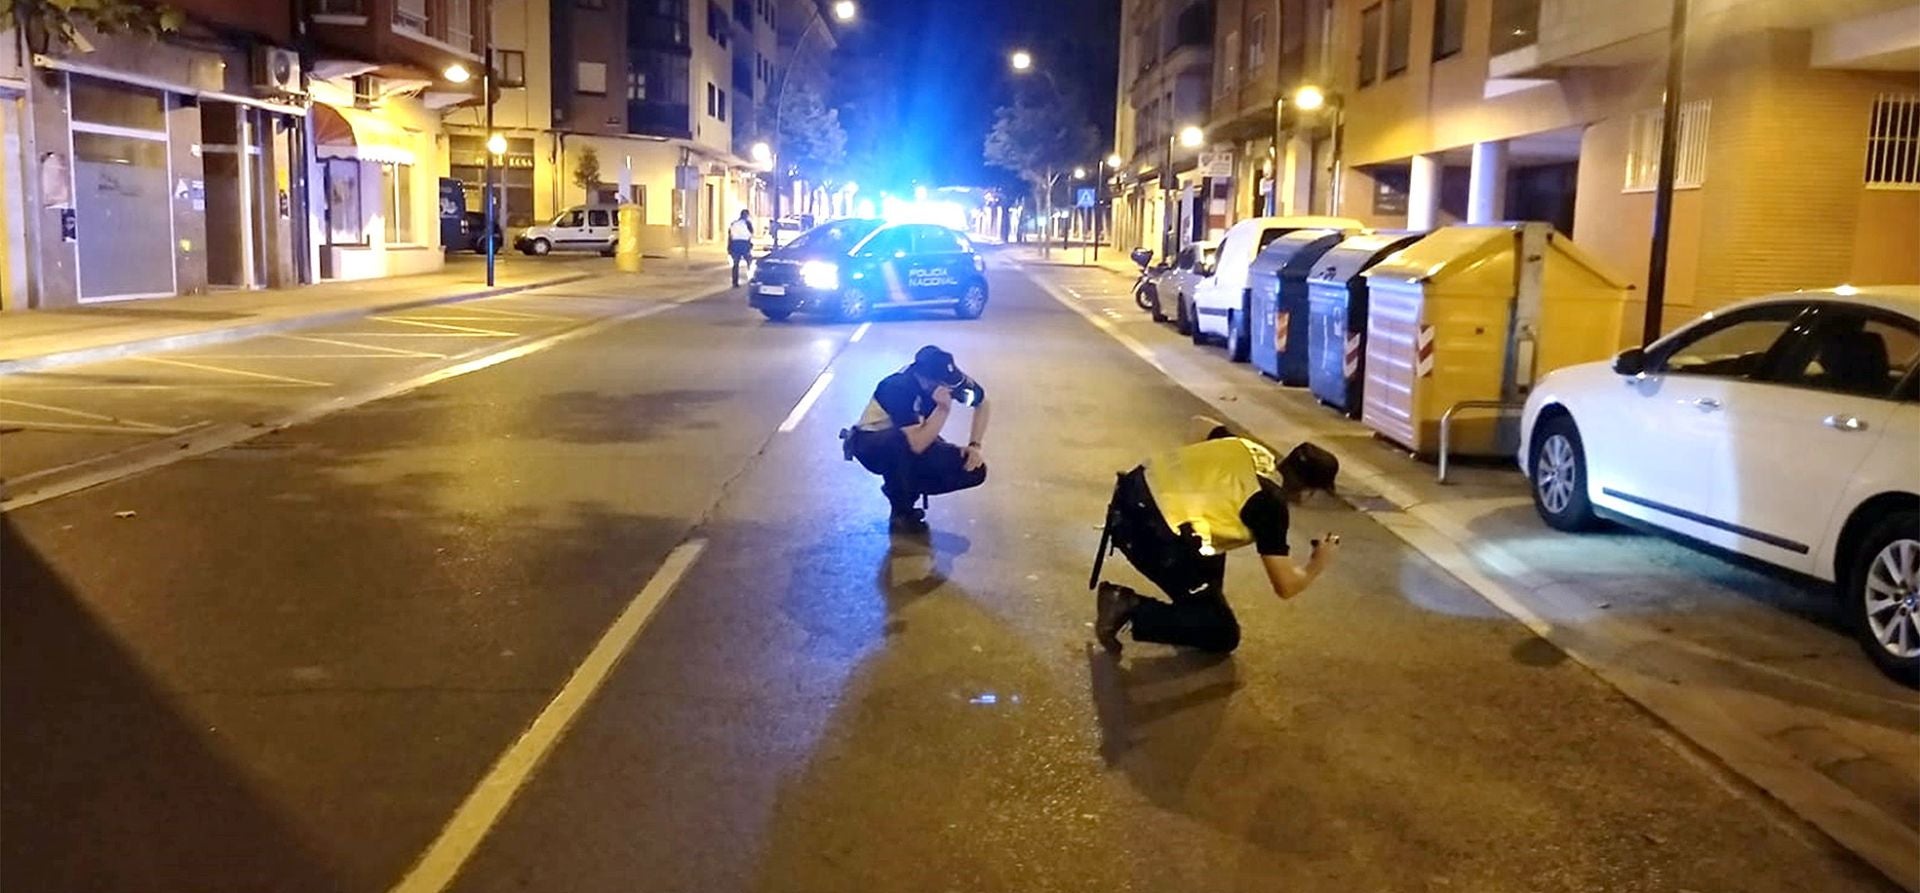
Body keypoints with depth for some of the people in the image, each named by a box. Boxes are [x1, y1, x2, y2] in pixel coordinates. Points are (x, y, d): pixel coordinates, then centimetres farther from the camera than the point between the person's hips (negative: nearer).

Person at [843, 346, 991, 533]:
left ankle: (907, 490, 6)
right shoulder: (899, 388, -36)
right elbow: (917, 445, -43)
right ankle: (901, 512, -16)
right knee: (902, 442, -41)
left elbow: (982, 404, 1)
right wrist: (944, 408, -45)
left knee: (974, 470, -15)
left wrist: (976, 445, -9)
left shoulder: (949, 378, -19)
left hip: (919, 437, 6)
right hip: (872, 443, -5)